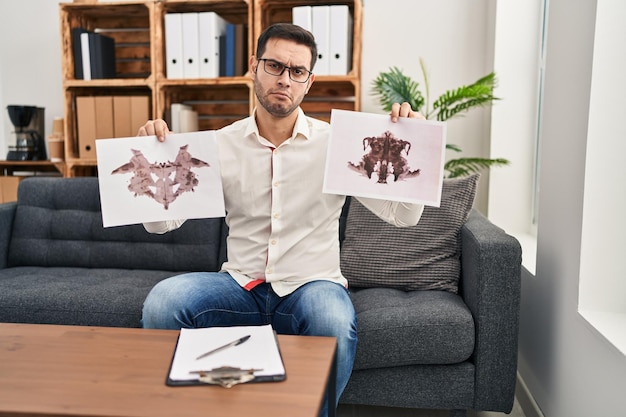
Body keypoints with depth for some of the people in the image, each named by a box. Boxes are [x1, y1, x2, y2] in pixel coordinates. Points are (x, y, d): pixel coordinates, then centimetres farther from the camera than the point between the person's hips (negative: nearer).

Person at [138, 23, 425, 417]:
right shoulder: (221, 144, 2)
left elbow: (403, 216, -5)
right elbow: (160, 222, 1)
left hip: (312, 284, -1)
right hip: (241, 285, 2)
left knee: (335, 321, -34)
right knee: (161, 300, -24)